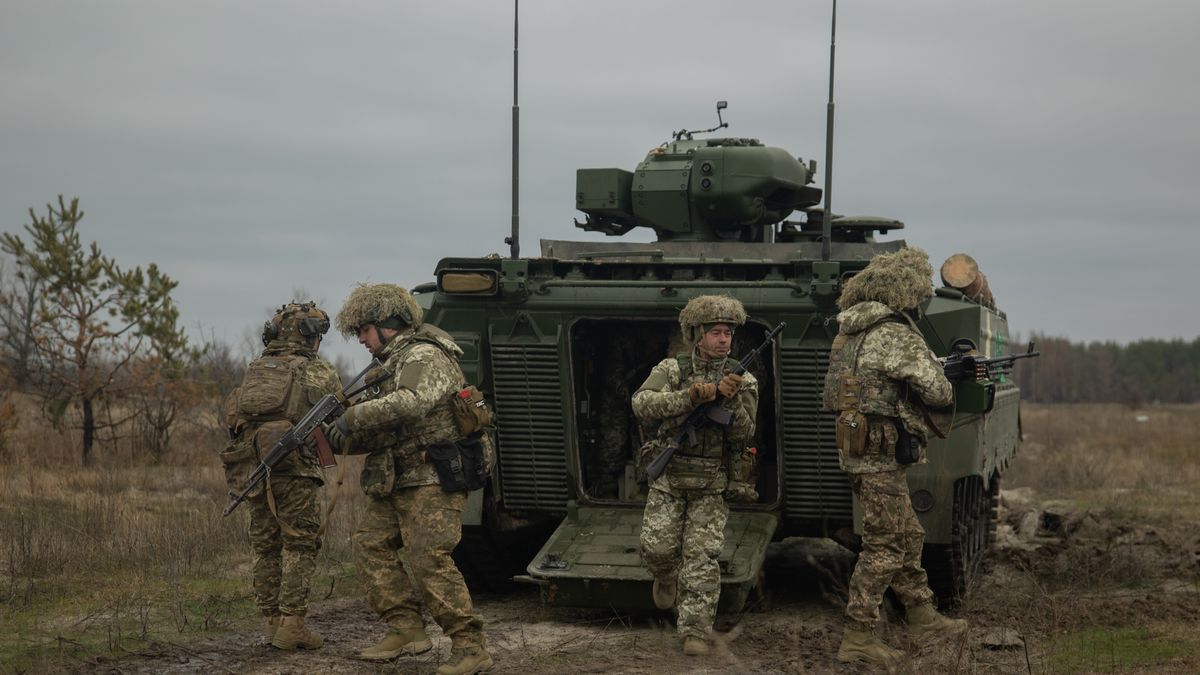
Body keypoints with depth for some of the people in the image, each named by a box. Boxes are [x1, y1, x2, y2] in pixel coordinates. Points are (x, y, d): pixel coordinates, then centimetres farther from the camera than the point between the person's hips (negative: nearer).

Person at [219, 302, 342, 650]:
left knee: (266, 548, 12)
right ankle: (291, 623, -5)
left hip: (252, 469, 6)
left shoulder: (254, 371, 16)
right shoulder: (318, 373, -1)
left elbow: (233, 418, 15)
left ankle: (272, 621, 15)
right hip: (295, 471, -5)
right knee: (299, 546, 0)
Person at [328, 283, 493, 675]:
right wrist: (345, 438, 4)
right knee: (370, 543, 7)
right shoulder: (392, 363, 20)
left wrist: (354, 417, -24)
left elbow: (411, 403, -32)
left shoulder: (425, 356, -12)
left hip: (432, 480, -10)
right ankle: (406, 630, 9)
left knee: (429, 559, -16)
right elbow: (384, 433, 20)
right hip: (398, 482, 10)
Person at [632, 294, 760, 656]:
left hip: (712, 483, 0)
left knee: (702, 555, -9)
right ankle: (666, 577, 28)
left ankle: (696, 630, -6)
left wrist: (732, 399, -26)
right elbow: (642, 405, -16)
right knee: (657, 546, -7)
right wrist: (688, 397, -27)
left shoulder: (743, 380, 1)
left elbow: (743, 434, -9)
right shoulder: (671, 369, 0)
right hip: (669, 476, 0)